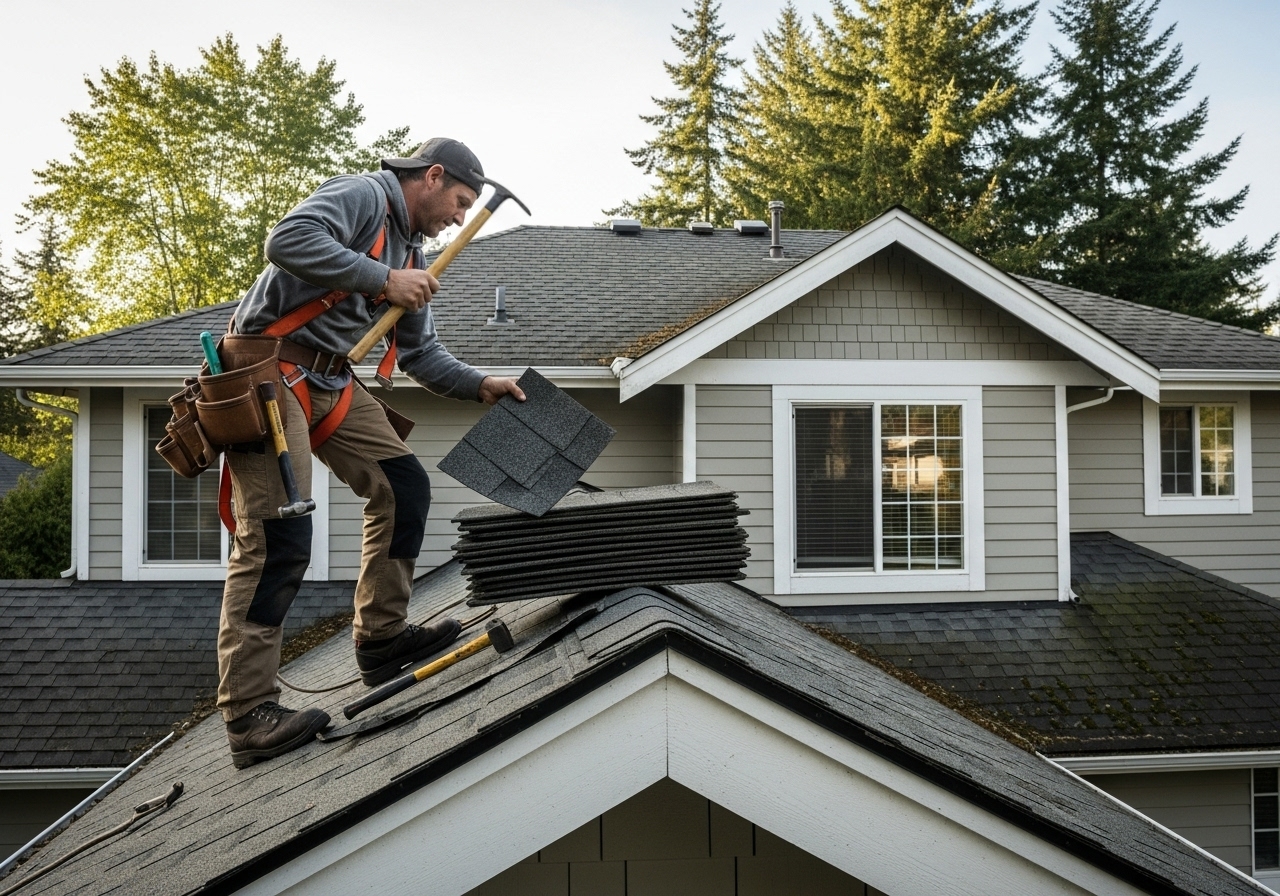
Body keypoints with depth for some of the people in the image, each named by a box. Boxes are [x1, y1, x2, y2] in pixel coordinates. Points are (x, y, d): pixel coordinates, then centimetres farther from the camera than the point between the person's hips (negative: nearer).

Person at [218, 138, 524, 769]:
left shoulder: (410, 255, 20)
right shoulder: (362, 196, -7)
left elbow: (420, 353, 22)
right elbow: (288, 241, -25)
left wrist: (479, 385, 10)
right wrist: (384, 279, -22)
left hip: (332, 384, 10)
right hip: (270, 369, -10)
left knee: (403, 490, 7)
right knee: (277, 541, -15)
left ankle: (382, 639, 18)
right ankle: (249, 716, -11)